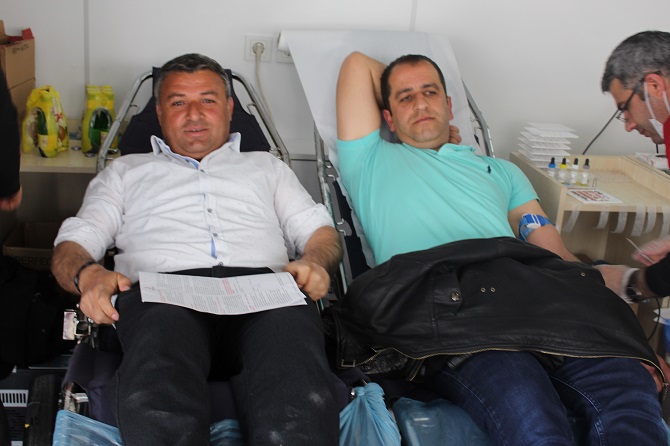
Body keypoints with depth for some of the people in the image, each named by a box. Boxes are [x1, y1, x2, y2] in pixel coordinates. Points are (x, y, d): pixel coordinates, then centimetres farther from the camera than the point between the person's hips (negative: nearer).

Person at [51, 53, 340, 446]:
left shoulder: (265, 166, 37)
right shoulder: (126, 171, 35)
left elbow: (319, 230, 25)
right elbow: (73, 243, 21)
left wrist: (313, 262, -1)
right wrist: (88, 275, -5)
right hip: (163, 289, 0)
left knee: (298, 413, -37)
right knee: (158, 410, -38)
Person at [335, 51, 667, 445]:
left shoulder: (502, 171, 36)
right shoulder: (373, 163, 27)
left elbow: (559, 257, 25)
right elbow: (357, 63, 29)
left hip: (527, 298, 4)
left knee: (631, 392, -27)